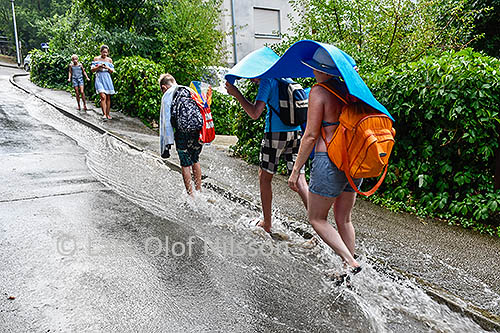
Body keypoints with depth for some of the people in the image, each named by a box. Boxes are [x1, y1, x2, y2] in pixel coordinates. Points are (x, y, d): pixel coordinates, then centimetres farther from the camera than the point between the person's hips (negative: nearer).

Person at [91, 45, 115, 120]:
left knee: (108, 98, 4)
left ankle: (107, 114, 14)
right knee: (103, 96, -18)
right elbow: (92, 70, 4)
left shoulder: (109, 60, 10)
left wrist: (107, 68, -10)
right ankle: (104, 114, -18)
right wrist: (98, 67, -14)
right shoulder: (96, 59, 5)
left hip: (107, 79, 3)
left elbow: (112, 71, 10)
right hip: (99, 79, -3)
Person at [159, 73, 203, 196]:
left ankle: (191, 194, 14)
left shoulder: (167, 96, 4)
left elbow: (166, 121, -3)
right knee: (195, 160, 22)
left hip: (183, 132, -5)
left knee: (185, 164, 8)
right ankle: (199, 190, 30)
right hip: (199, 130, 5)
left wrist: (166, 144, -3)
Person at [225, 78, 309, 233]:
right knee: (299, 178, 4)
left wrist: (236, 94, -7)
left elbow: (255, 114, -14)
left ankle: (266, 223, 17)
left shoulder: (266, 81, -6)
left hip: (275, 133, -6)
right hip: (295, 133, 6)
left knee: (264, 177, 9)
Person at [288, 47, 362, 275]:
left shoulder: (319, 92, -10)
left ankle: (351, 263, 0)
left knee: (316, 219, 9)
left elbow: (311, 135, -12)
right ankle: (348, 270, 25)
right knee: (343, 219, 18)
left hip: (330, 160, -7)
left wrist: (295, 170, -8)